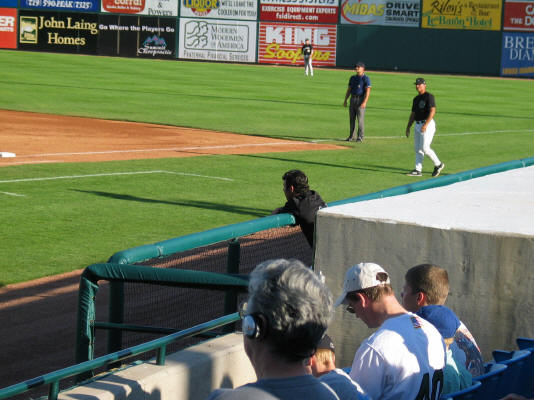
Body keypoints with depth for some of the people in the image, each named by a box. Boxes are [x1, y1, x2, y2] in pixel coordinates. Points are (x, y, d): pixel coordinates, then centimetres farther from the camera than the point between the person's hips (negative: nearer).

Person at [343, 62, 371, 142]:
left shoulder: (366, 78, -5)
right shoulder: (353, 78, 15)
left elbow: (367, 91, -13)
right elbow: (349, 90, 19)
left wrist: (364, 102, -22)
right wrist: (345, 100, 11)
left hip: (361, 99, -7)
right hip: (353, 99, 7)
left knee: (360, 119, -8)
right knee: (351, 119, 6)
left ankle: (360, 137, -4)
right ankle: (351, 136, 12)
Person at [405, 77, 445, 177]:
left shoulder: (429, 96, -9)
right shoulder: (416, 99, 17)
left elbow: (432, 111, -19)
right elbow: (413, 114, 23)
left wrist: (425, 124, -27)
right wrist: (408, 127, 18)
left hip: (428, 125, -9)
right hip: (418, 125, 9)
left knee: (424, 148, -12)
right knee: (417, 148, 6)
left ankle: (438, 165, 4)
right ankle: (418, 170, 9)